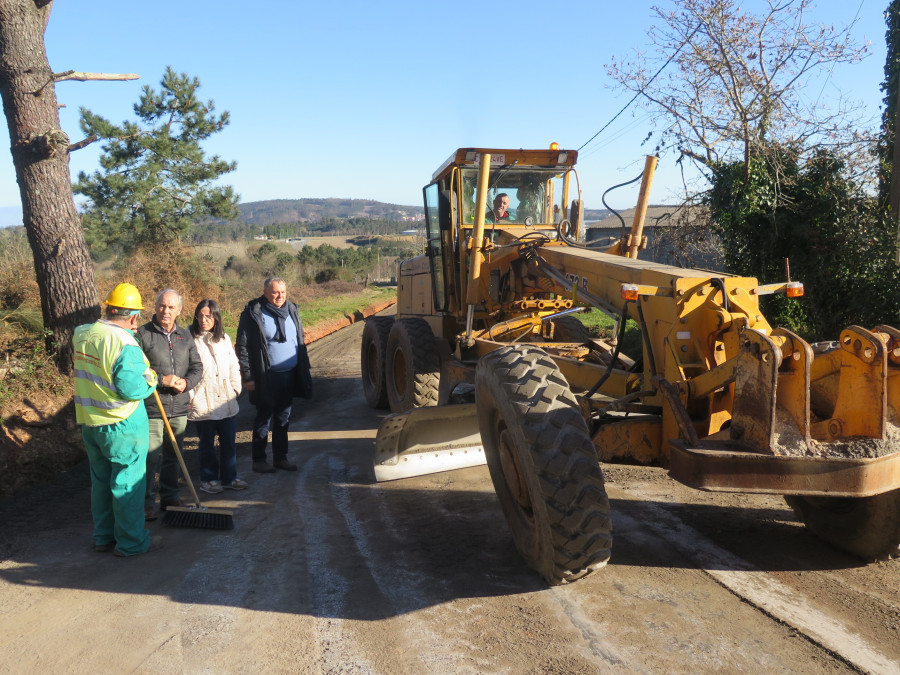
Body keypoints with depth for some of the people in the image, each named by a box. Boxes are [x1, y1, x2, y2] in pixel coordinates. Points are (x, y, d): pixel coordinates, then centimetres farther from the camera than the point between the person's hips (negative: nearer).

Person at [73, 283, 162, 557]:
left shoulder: (81, 334, 1)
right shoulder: (125, 344, -22)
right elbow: (132, 389, -24)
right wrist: (150, 380, -5)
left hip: (89, 422, 8)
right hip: (123, 425, -7)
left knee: (101, 480, 19)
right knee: (127, 483, 5)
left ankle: (104, 537, 32)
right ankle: (131, 542, 16)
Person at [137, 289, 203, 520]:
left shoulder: (185, 335, 11)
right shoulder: (143, 334, -5)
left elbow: (197, 367, 11)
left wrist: (186, 382, -9)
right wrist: (161, 380, -17)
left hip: (179, 407, 5)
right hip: (152, 407, -5)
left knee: (173, 455, 15)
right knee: (150, 456, -3)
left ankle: (170, 496, 28)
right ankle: (147, 502, 10)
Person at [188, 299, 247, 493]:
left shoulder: (224, 338, 9)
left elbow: (234, 366, 15)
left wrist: (236, 388, 9)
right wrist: (189, 396, -11)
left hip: (227, 403, 5)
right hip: (202, 404, -4)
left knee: (229, 443, 12)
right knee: (207, 444, 8)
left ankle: (229, 477, 25)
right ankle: (208, 479, 22)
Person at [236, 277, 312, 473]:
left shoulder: (291, 310, 9)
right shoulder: (253, 313, -9)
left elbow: (300, 341, 17)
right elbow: (242, 347, -9)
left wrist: (303, 372, 13)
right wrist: (247, 376, -13)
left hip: (289, 375, 6)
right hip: (266, 378, -5)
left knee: (283, 419, 13)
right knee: (263, 419, 4)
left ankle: (280, 457, 24)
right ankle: (258, 460, 16)